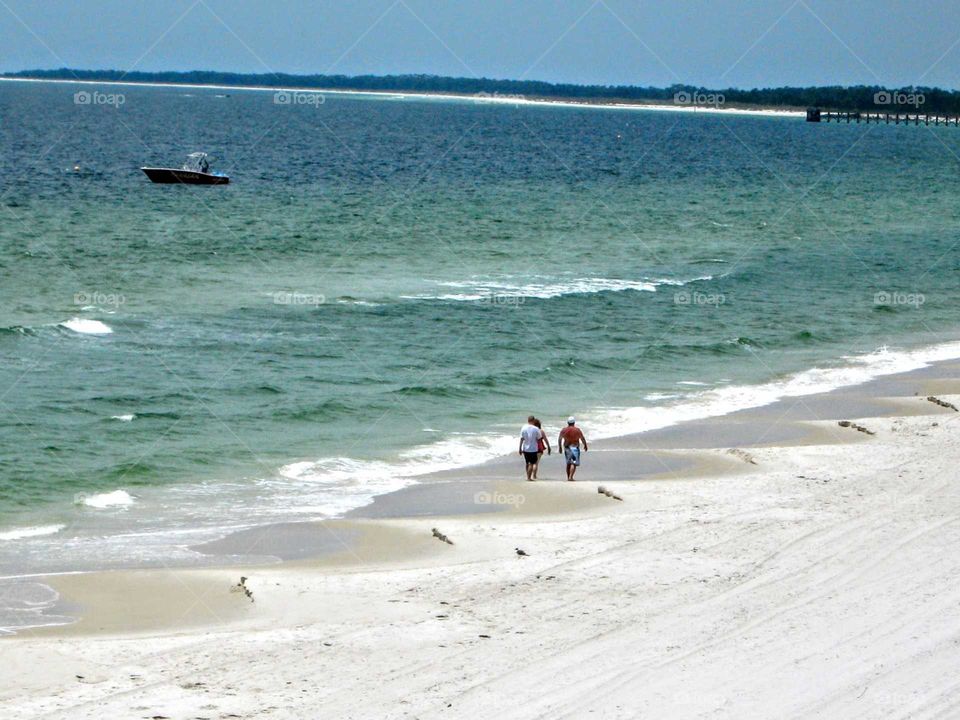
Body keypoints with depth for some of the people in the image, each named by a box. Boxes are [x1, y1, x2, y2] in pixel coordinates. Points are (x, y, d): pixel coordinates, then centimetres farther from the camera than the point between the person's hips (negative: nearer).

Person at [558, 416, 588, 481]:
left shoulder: (564, 430, 2)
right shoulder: (577, 430, -6)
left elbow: (559, 439, 1)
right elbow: (582, 439, -2)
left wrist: (560, 447, 11)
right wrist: (585, 446, 13)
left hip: (567, 448, 4)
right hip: (574, 447, -4)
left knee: (568, 463, 17)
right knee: (574, 463, -6)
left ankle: (568, 477, 21)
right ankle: (570, 477, -18)